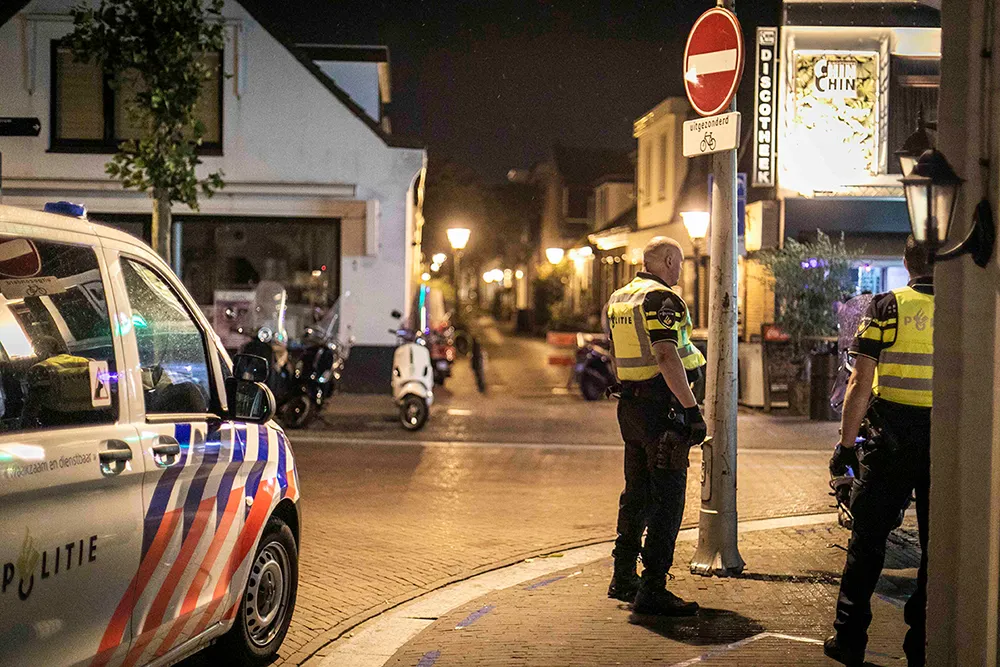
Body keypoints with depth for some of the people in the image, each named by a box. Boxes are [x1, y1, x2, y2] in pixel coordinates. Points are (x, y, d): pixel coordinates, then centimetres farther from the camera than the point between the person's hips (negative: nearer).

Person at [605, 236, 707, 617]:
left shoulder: (617, 300, 14)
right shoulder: (662, 299, -14)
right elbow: (667, 358, -24)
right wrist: (692, 409, -23)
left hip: (630, 407, 9)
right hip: (662, 409, -9)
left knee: (637, 493, 18)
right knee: (668, 499, -5)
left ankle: (623, 578, 24)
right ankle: (652, 589, -6)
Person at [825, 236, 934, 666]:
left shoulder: (886, 308, -5)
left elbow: (860, 383, -8)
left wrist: (846, 443, -2)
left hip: (891, 441, -1)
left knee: (868, 539, 8)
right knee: (937, 546, 10)